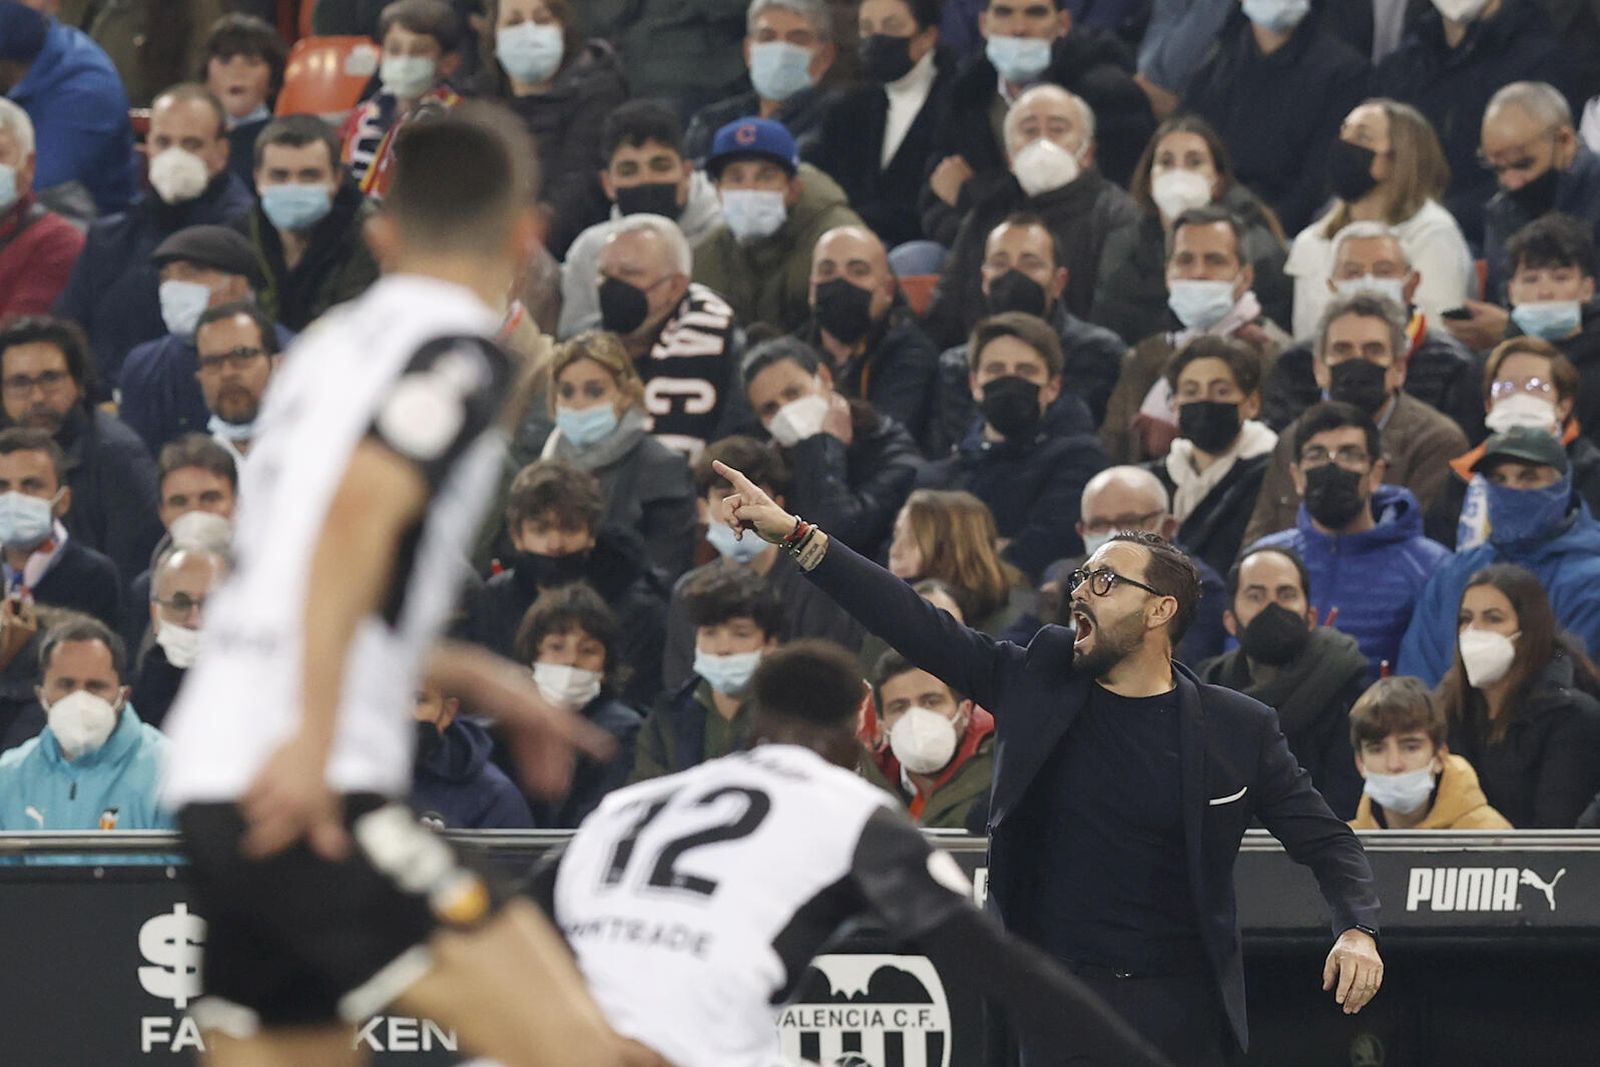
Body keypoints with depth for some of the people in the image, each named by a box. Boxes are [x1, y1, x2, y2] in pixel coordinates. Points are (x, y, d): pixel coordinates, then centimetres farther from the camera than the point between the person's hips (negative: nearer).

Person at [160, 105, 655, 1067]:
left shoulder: (332, 350, 21)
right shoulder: (461, 354, -3)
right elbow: (359, 511, -21)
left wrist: (478, 682, 36)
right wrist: (315, 735, -25)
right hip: (318, 801, -9)